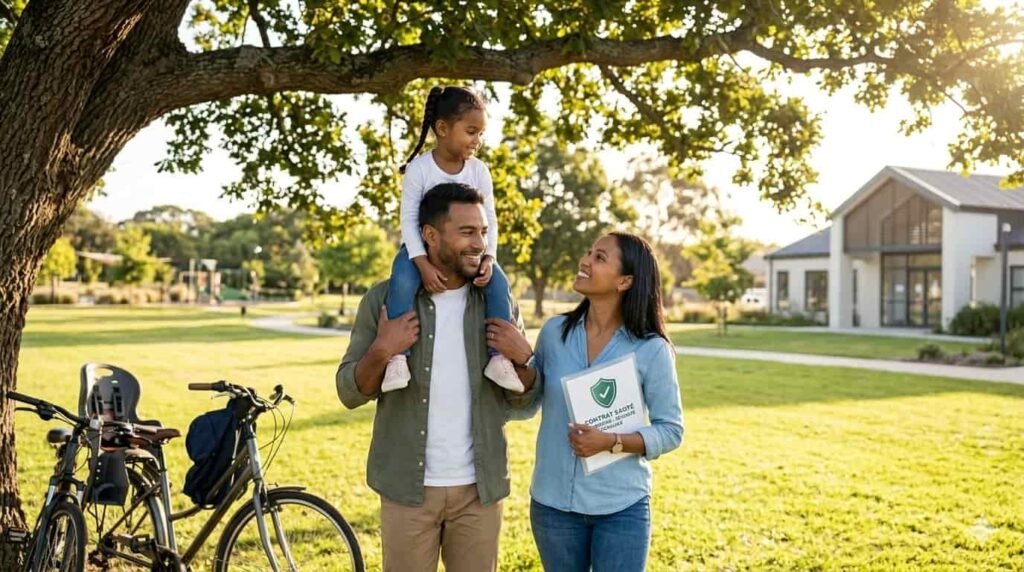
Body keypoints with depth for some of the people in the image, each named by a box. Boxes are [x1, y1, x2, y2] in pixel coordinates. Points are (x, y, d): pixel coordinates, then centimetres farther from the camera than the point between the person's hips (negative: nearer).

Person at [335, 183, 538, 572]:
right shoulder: (385, 299, -4)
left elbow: (522, 401, 4)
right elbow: (349, 392, -2)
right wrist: (381, 352, -20)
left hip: (479, 488, 2)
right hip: (408, 487, -1)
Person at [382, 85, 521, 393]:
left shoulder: (479, 171, -5)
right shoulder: (419, 168, -14)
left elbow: (489, 220, -3)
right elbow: (409, 219, -16)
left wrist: (488, 258, -21)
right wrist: (424, 265, -29)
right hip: (423, 246, -3)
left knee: (498, 283, -22)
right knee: (402, 282, -33)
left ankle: (499, 356, -15)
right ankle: (397, 355, -26)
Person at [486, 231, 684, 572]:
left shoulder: (651, 350, -10)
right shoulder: (554, 332, -2)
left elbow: (670, 430, -6)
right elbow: (527, 405, 5)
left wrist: (612, 442, -21)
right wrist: (520, 358, -13)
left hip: (622, 508, -3)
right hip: (553, 503, 3)